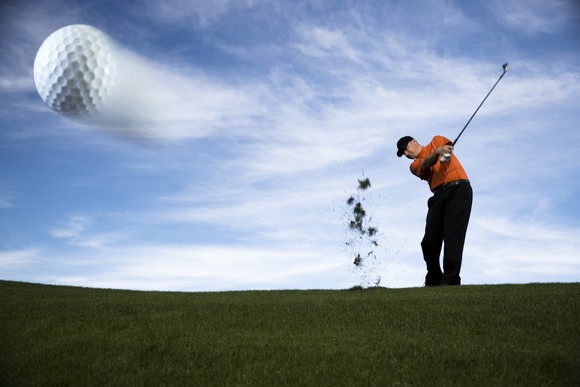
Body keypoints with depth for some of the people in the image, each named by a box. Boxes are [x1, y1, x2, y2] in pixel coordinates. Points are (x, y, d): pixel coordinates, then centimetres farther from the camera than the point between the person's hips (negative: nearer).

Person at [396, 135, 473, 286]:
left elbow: (447, 145, -3)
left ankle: (451, 280, -18)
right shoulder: (415, 165, 17)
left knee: (453, 234, -16)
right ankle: (433, 281, 12)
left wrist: (445, 150, -27)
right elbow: (426, 164, -6)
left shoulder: (436, 141, 19)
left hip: (459, 188, -3)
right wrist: (437, 152, -27)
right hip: (439, 195, 3)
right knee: (429, 241, -4)